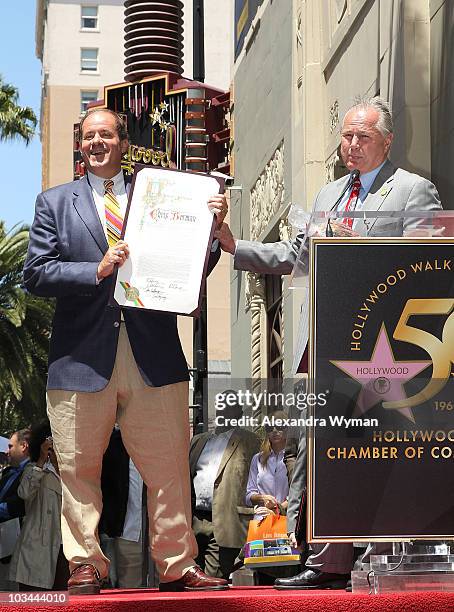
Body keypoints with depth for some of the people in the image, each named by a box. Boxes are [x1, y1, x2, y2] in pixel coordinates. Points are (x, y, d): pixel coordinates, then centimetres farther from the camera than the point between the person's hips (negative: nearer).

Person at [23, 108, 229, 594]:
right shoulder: (55, 202, 12)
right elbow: (35, 274, 0)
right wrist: (97, 271, -12)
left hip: (154, 354, 1)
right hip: (82, 354, 0)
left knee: (169, 467, 1)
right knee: (79, 469, 3)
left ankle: (178, 567, 9)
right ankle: (85, 566, 13)